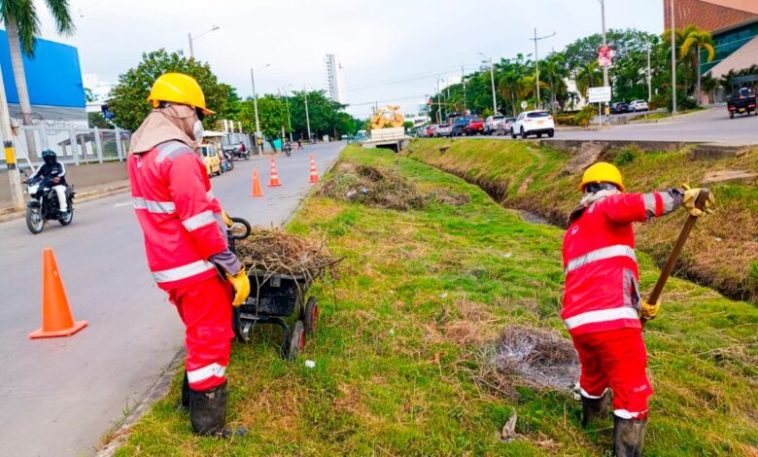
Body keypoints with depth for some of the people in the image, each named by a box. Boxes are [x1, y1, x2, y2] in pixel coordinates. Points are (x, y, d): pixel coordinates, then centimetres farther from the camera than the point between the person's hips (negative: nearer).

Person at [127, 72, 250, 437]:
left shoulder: (140, 154, 10)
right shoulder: (178, 155, -21)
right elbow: (199, 222, -24)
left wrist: (213, 210, 21)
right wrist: (234, 269, -19)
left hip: (167, 265, 9)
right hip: (194, 267, -9)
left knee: (198, 333, 25)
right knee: (211, 339, 3)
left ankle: (192, 396, 40)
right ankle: (209, 425, 14)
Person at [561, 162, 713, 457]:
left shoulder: (572, 232, 24)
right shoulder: (607, 206, 2)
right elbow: (633, 206, -24)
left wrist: (636, 305, 25)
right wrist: (682, 196, -13)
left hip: (578, 320, 8)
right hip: (612, 319, -8)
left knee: (593, 374, 34)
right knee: (632, 395, 8)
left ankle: (590, 416, 59)